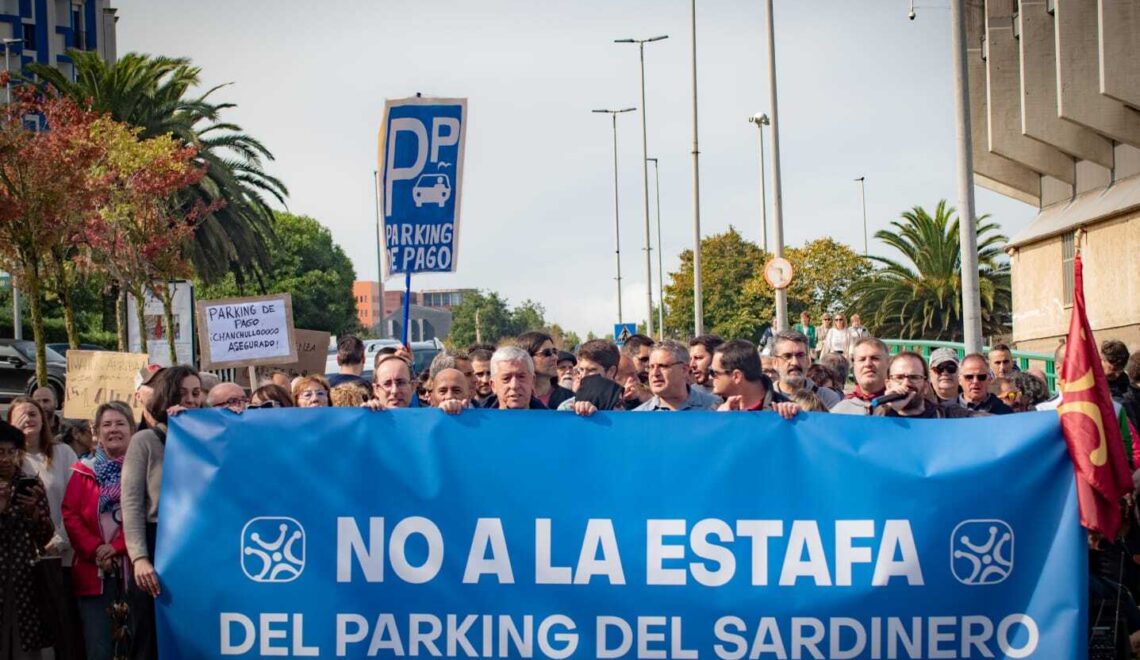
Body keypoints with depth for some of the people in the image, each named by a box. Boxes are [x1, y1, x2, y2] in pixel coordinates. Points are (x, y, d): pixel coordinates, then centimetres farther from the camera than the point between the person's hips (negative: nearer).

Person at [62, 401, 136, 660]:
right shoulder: (85, 470, 10)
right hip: (94, 572, 1)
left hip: (133, 569, -1)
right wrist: (94, 550, -11)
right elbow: (70, 515, 3)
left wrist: (118, 546, -13)